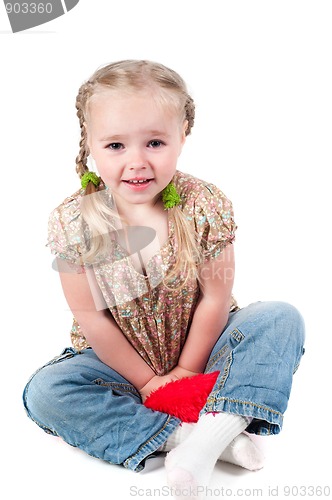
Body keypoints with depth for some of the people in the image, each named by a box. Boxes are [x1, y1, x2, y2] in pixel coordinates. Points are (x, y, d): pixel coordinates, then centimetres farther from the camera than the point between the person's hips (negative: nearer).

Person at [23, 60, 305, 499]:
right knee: (44, 392, -23)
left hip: (199, 351, 0)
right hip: (120, 360, 1)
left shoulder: (206, 205, -18)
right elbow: (90, 317, -14)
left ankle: (210, 433, -32)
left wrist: (187, 370, -10)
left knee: (283, 319, -20)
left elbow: (215, 299, -13)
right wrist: (146, 380, -11)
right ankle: (183, 435, -26)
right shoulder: (72, 223, -18)